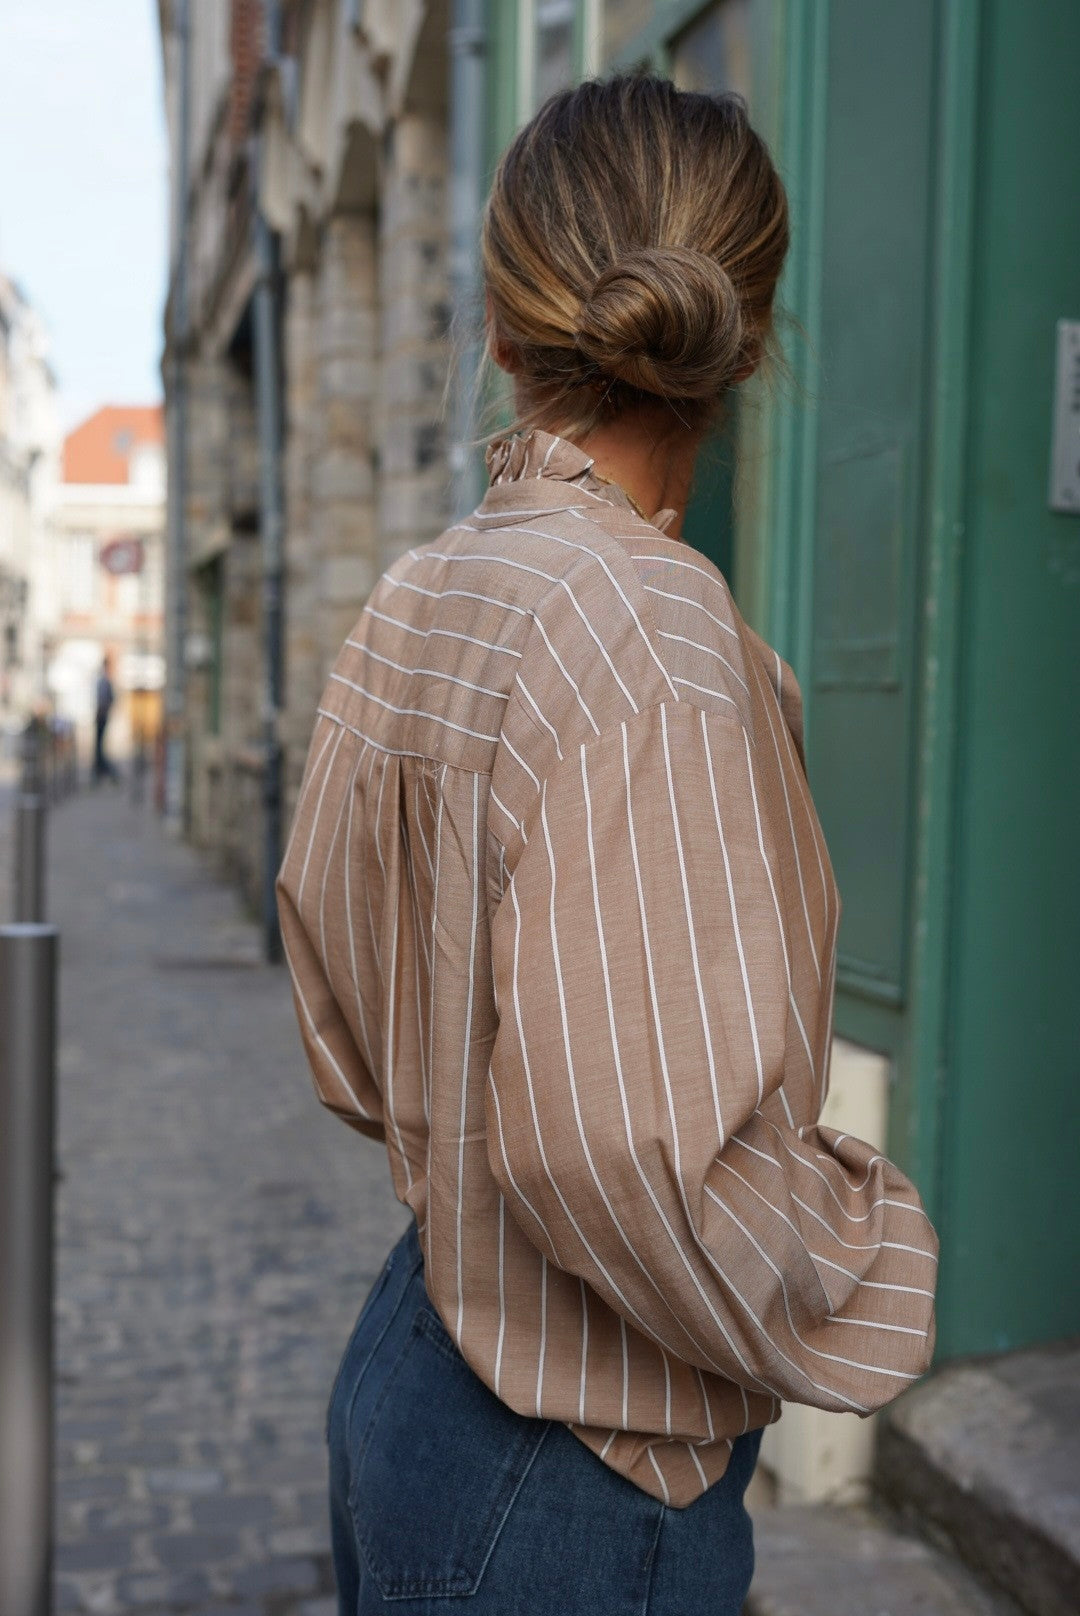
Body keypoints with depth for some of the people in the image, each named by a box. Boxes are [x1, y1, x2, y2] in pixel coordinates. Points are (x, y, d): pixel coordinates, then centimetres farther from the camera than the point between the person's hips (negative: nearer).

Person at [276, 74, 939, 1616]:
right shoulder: (647, 631, -25)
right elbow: (629, 1151, -31)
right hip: (566, 1486, -8)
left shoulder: (410, 606, 1)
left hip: (414, 1362, 8)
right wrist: (887, 1261, -13)